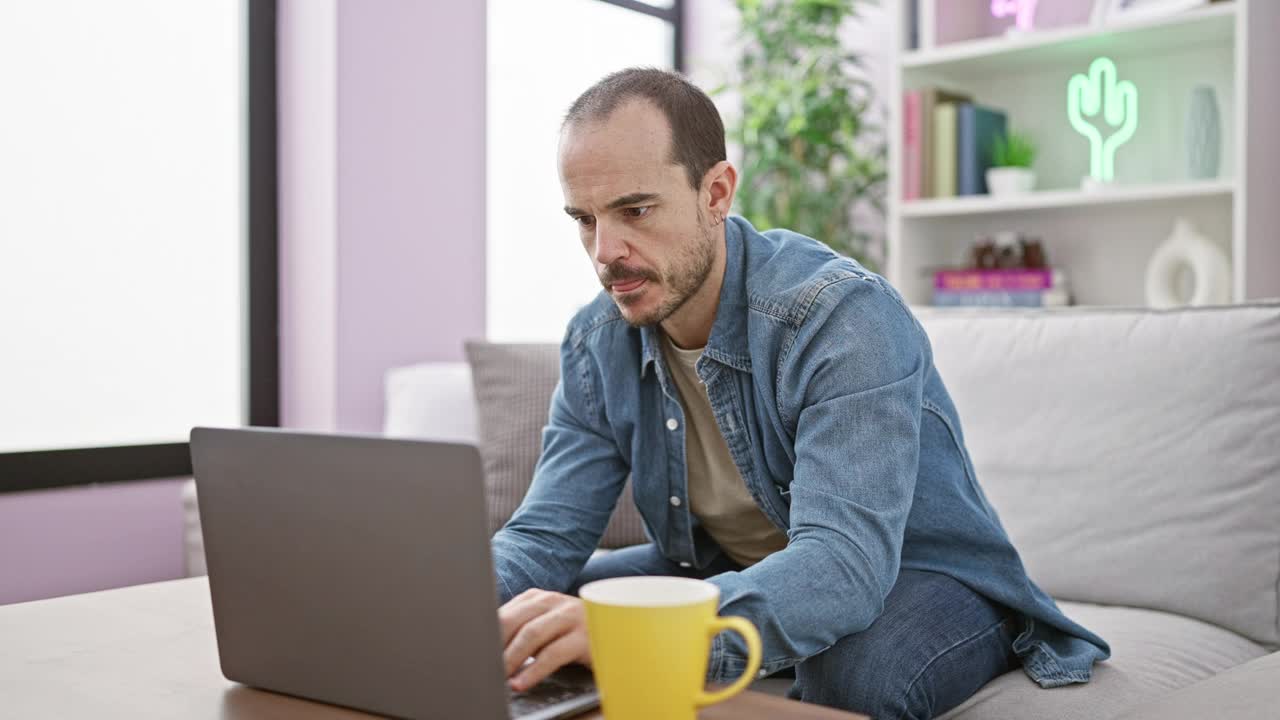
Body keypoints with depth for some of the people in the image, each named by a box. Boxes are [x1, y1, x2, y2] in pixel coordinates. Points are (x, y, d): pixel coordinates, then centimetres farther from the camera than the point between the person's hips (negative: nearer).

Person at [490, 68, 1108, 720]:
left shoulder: (844, 317, -29)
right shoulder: (597, 342, -8)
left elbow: (844, 562, -41)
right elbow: (545, 533, -9)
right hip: (731, 574, 5)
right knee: (528, 627, -13)